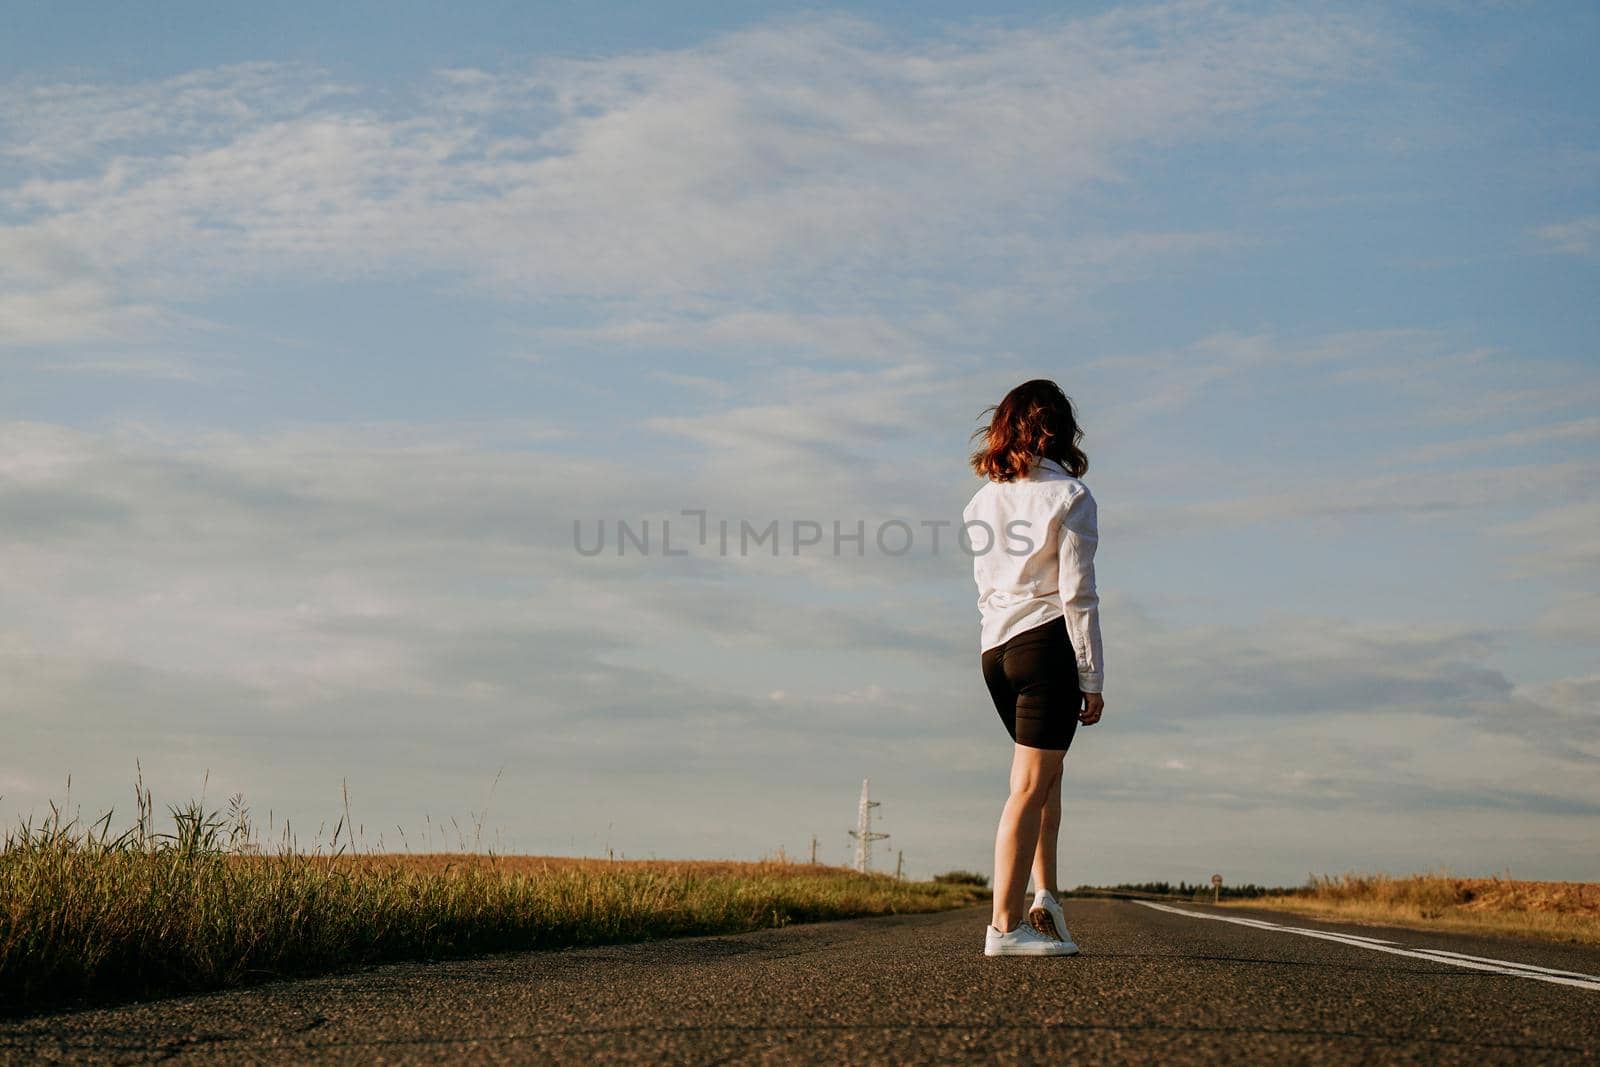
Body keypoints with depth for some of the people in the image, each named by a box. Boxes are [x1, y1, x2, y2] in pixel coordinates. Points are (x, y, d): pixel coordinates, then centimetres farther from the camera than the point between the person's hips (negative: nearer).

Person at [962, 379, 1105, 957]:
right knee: (1030, 787, -5)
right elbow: (1077, 594, -9)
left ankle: (1043, 897, 9)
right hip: (1048, 642, -6)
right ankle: (1004, 925, -7)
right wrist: (1093, 679, -6)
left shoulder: (983, 501, 12)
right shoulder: (1070, 496, -6)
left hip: (994, 648, 6)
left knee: (1046, 776, 19)